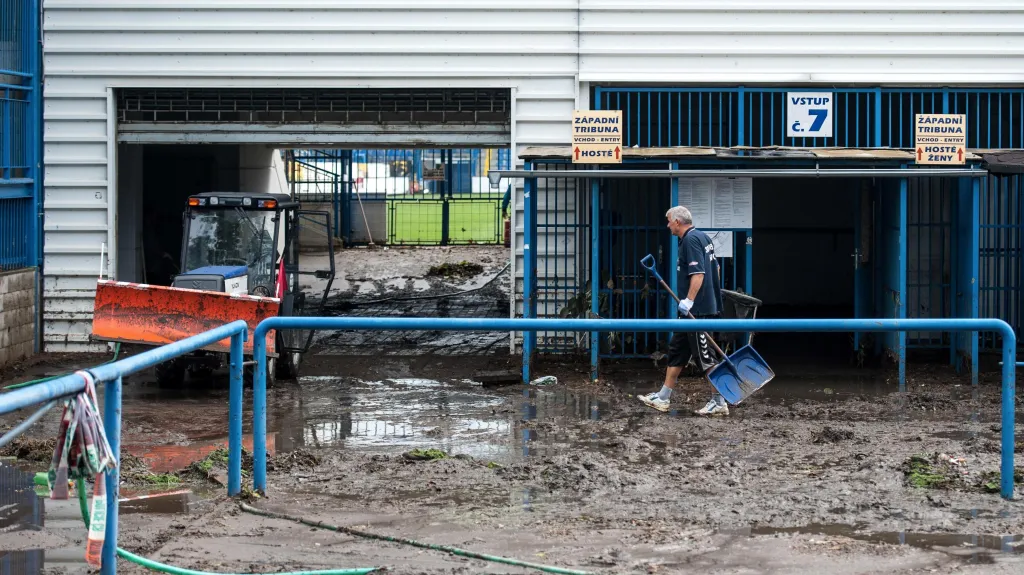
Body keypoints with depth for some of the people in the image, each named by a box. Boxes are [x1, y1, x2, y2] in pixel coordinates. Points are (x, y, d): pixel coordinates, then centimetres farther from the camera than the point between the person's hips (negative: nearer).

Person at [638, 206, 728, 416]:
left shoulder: (690, 240, -16)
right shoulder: (703, 237, 15)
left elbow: (698, 273, -24)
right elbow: (714, 268, 22)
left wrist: (689, 300, -27)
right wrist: (713, 293, 28)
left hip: (698, 310, -11)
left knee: (704, 356, -5)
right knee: (676, 351, 14)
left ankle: (719, 403, -1)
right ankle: (662, 398, 18)